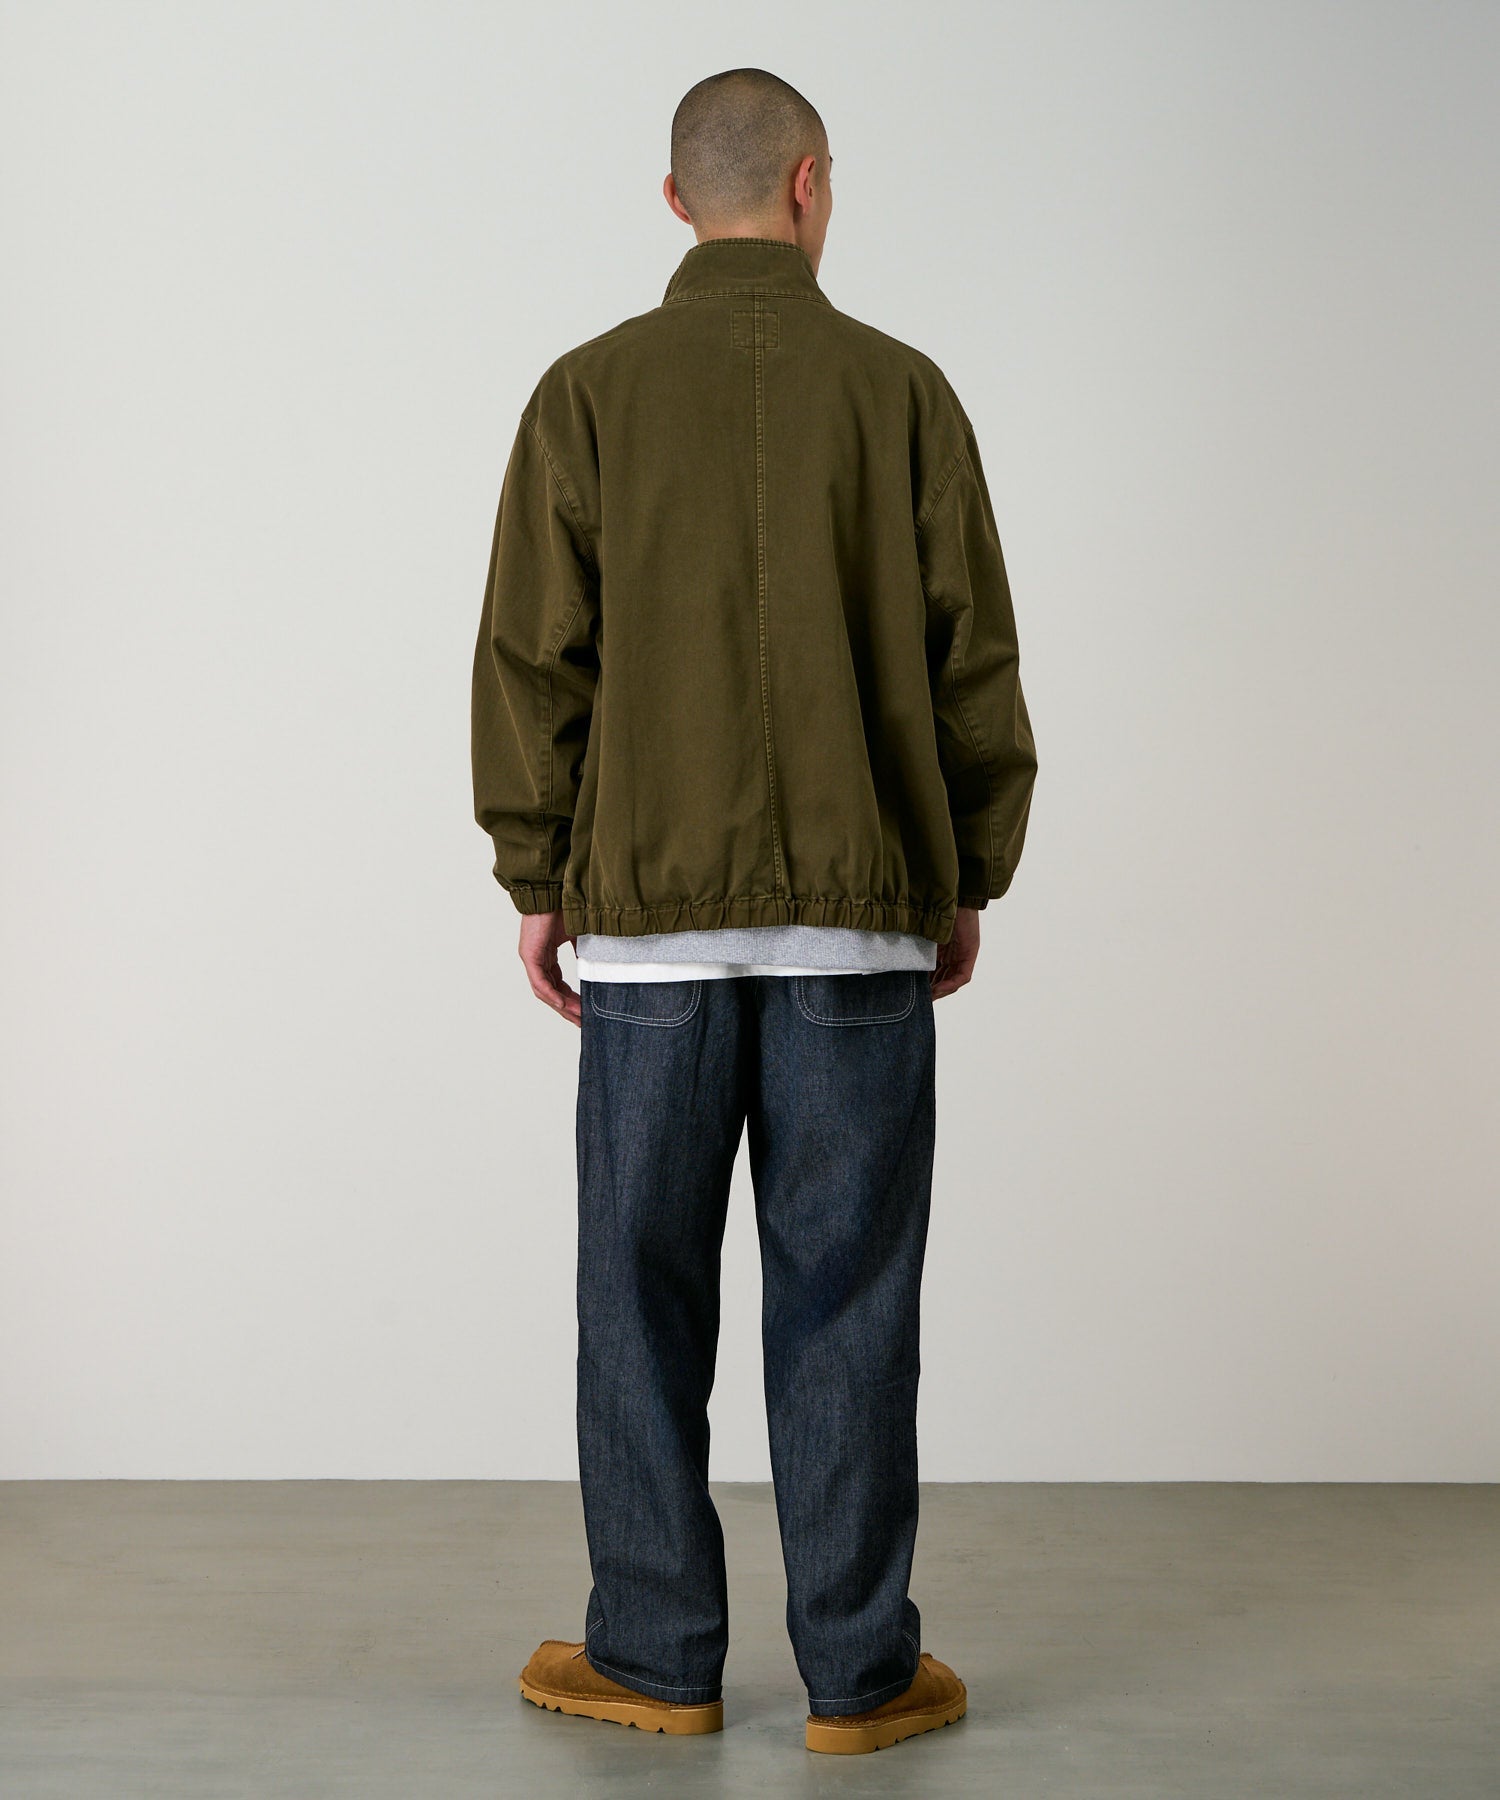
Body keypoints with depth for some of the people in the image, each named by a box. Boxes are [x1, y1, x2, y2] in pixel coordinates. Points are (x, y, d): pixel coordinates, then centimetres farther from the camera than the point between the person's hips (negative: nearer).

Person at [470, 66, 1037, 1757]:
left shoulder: (588, 394, 1)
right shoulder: (902, 392, 1)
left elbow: (535, 659, -2)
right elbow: (971, 659, 1)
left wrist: (538, 884, 7)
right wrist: (969, 881, 11)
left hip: (650, 916, 0)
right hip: (861, 918, 0)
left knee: (644, 1294, 9)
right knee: (844, 1301, 5)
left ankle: (653, 1655, 17)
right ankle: (859, 1670, 12)